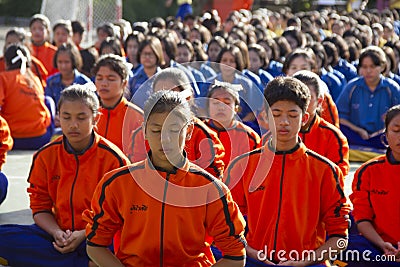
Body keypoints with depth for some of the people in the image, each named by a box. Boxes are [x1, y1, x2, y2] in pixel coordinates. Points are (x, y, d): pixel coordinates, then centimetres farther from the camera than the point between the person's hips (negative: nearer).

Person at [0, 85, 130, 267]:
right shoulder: (45, 156, 4)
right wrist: (57, 233, -15)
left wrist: (83, 235, -19)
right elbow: (40, 207, 6)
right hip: (58, 233, 5)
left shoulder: (113, 158, -5)